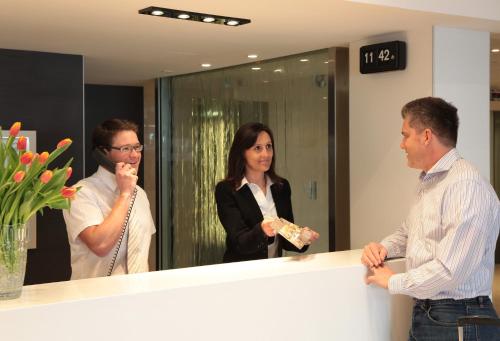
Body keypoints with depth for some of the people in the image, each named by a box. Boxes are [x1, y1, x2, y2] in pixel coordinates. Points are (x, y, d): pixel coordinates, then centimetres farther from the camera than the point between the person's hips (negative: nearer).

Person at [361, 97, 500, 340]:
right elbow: (407, 234, 25)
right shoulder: (429, 182, 11)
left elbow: (449, 271, -26)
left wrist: (392, 282, -12)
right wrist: (383, 247, 3)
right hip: (424, 312, 8)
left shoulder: (466, 185, -20)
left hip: (457, 321, -8)